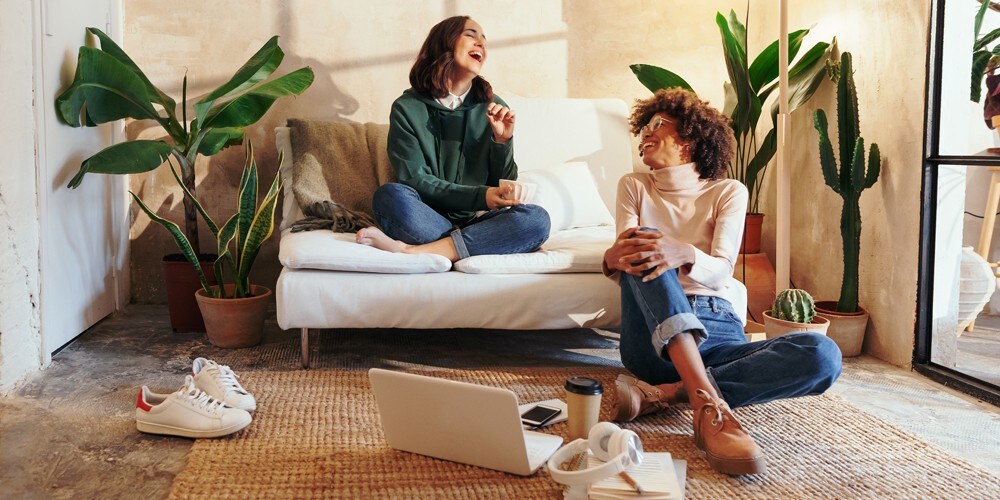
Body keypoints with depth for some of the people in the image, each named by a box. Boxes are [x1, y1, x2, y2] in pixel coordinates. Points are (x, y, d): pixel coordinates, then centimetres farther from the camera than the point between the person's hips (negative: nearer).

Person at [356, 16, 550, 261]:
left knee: (537, 218, -28)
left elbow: (504, 188, 10)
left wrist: (503, 142, -9)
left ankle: (409, 250, -31)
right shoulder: (407, 108, 1)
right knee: (390, 195, -32)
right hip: (430, 217, -3)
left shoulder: (493, 108, 8)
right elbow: (414, 180, -7)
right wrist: (480, 196, -18)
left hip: (479, 220, 3)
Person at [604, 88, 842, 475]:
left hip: (719, 330, 1)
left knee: (822, 355, -26)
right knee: (646, 250, -31)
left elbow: (720, 269, -5)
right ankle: (708, 405, -47)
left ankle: (663, 393, -33)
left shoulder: (728, 192, 13)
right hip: (654, 335, 0)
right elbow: (624, 261, 1)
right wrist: (614, 258, -26)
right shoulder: (634, 187, 17)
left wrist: (685, 255, -29)